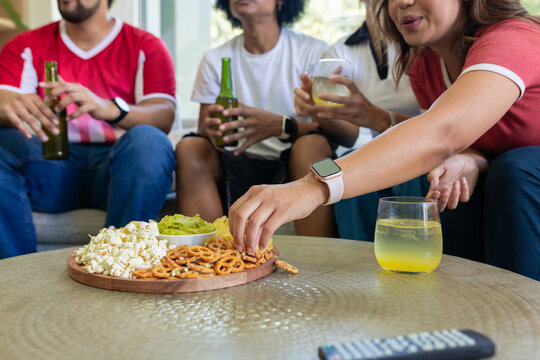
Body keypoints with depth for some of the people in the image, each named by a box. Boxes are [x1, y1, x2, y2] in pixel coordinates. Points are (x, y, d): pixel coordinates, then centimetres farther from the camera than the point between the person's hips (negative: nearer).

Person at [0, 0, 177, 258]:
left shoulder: (145, 47, 7)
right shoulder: (26, 46, 16)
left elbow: (165, 116, -10)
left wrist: (108, 108, -31)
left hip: (117, 163, -2)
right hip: (53, 167, 2)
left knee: (149, 140, -32)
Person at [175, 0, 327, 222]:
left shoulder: (313, 51, 0)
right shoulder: (215, 59, 9)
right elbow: (202, 139, 6)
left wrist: (279, 125, -31)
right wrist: (210, 130, -20)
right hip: (241, 165, 3)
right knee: (189, 148, -23)